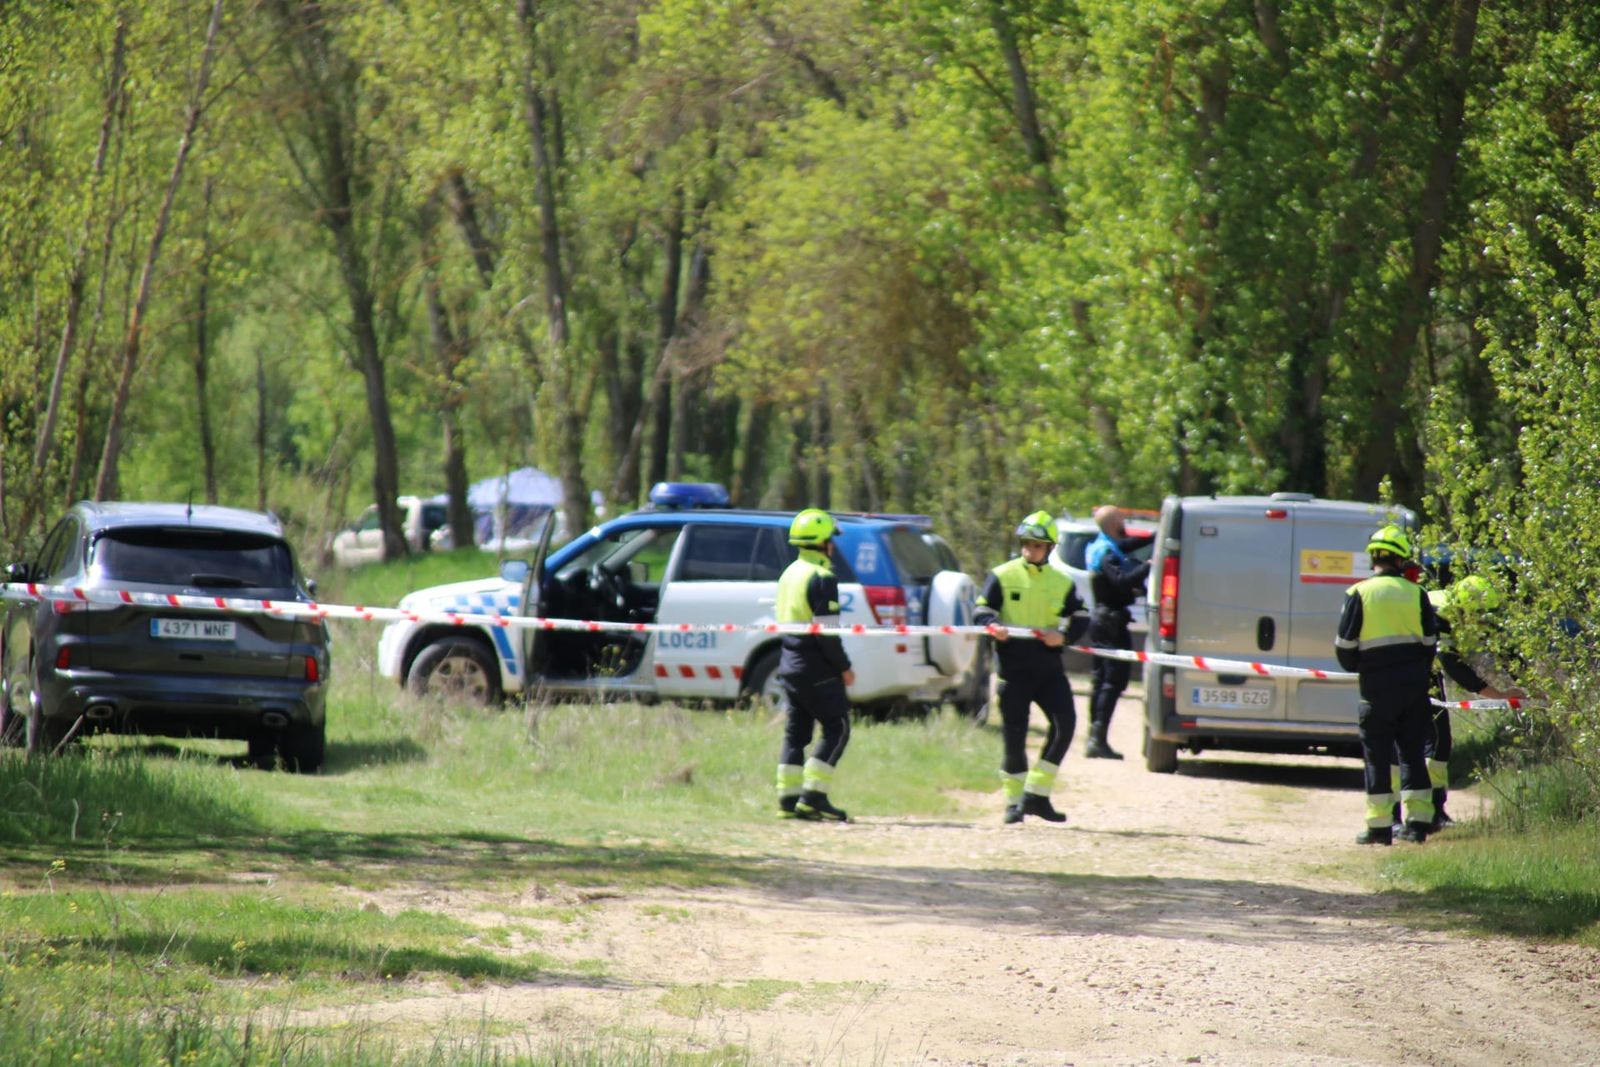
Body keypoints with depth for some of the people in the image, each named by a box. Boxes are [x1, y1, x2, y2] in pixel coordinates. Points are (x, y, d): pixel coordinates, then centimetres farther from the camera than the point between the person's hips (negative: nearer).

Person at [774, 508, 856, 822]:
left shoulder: (790, 573, 14)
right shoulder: (822, 578, -15)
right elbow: (827, 631, -19)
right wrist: (844, 667, -11)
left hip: (790, 663, 9)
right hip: (817, 670, -9)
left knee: (796, 731, 10)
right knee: (837, 728, -4)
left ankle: (788, 797, 7)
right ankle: (813, 795, -11)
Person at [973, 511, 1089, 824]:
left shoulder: (1062, 583, 11)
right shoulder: (1002, 576, 4)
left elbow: (1080, 618, 5)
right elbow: (982, 610, -2)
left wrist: (1063, 635, -16)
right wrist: (993, 625, -24)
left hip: (1048, 667, 2)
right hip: (1013, 666, -2)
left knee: (1065, 724, -12)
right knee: (1014, 736, 0)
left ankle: (1036, 795, -4)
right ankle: (1014, 800, 14)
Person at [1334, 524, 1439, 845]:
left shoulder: (1359, 593, -5)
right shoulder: (1415, 593, 3)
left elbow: (1344, 645, -3)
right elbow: (1430, 641, 7)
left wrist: (1355, 666, 18)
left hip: (1378, 685, -3)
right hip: (1415, 682, 3)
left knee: (1377, 755, 2)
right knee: (1413, 751, 11)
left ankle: (1379, 825, 0)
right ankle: (1418, 821, 9)